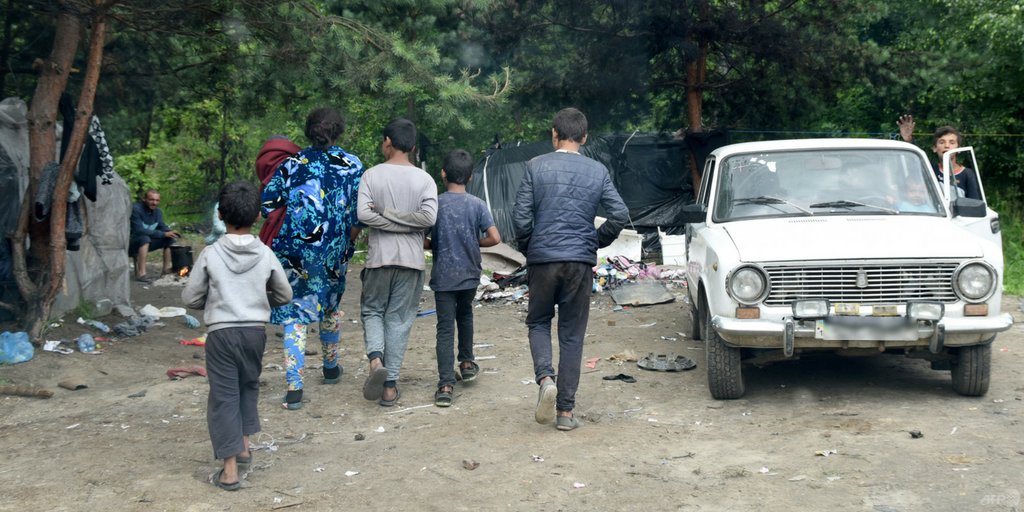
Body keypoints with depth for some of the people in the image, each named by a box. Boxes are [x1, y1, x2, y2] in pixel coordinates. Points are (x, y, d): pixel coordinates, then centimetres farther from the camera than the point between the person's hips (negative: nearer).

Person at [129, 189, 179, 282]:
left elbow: (162, 227, 6)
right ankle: (141, 274, -40)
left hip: (146, 243, 7)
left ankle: (166, 269, 0)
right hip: (130, 245, -7)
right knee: (145, 238, -36)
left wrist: (170, 232, -20)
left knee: (170, 238, -3)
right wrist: (163, 234, -30)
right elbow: (139, 230, -28)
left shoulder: (158, 211, 3)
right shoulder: (136, 209, -21)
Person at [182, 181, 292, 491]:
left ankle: (230, 471, -1)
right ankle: (243, 446, 34)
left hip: (221, 332, -2)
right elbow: (284, 295, 8)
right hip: (255, 330, 3)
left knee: (224, 396, 1)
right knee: (249, 386, 24)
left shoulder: (210, 254, -7)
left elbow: (190, 298, -1)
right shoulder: (265, 255, -1)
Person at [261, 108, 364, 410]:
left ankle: (294, 388, -6)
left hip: (294, 248, -1)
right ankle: (331, 367, 42)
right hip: (334, 251, 1)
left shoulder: (291, 164, 1)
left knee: (295, 314, 2)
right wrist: (350, 239, 9)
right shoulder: (351, 164, 0)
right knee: (331, 306, 24)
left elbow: (267, 205, -1)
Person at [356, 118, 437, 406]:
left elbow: (363, 214, -14)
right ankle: (390, 385, 8)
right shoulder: (424, 179, -1)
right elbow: (429, 217, -13)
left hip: (379, 257, -1)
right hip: (411, 259, 1)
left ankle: (375, 358, -11)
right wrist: (401, 219, -3)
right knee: (399, 319, 7)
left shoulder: (371, 176, -2)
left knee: (372, 310, 17)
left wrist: (386, 218, -3)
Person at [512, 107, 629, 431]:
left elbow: (521, 216, -6)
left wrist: (527, 247, 10)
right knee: (572, 335, 7)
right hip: (580, 262, 1)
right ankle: (565, 411, 8)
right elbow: (620, 215, -1)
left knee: (538, 322, 17)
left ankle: (545, 377, -10)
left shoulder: (536, 167, -1)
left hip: (542, 259, -1)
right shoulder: (598, 172, 4)